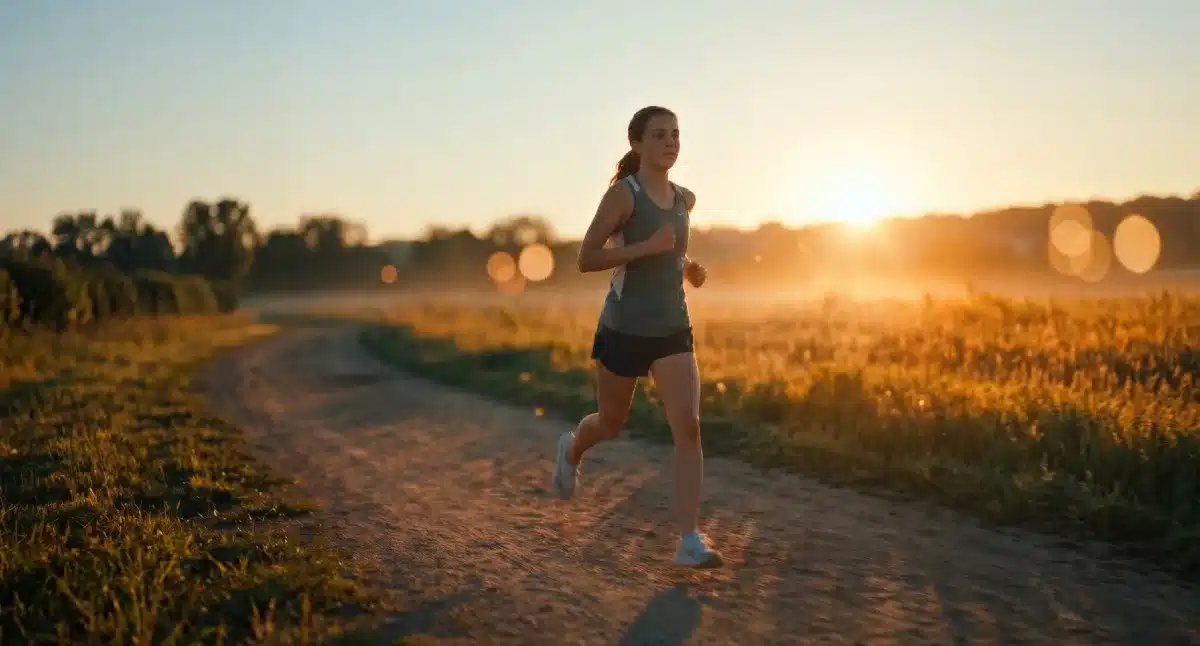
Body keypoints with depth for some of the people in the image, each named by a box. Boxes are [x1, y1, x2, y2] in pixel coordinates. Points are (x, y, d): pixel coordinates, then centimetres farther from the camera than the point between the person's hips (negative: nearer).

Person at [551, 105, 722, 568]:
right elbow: (586, 259, -16)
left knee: (689, 428, -13)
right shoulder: (622, 193, -11)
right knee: (611, 425, 14)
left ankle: (690, 541, -12)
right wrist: (647, 247, -26)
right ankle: (572, 450, 51)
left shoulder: (684, 199, 8)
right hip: (624, 329, -4)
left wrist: (689, 267, 7)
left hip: (673, 330, 4)